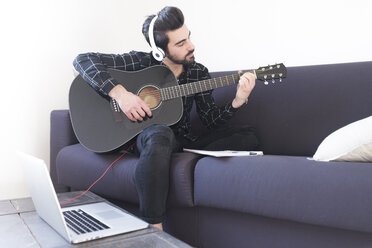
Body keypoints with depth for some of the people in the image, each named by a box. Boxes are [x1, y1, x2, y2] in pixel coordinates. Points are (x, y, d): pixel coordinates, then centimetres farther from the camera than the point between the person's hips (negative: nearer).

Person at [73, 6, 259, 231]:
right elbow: (83, 60, -12)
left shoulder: (198, 72, 4)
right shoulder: (141, 62, -7)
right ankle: (153, 229, -38)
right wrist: (119, 93, -25)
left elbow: (211, 119, 5)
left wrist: (238, 101, -13)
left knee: (248, 137, -10)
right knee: (160, 134, -42)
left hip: (185, 142, 5)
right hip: (144, 137, -4)